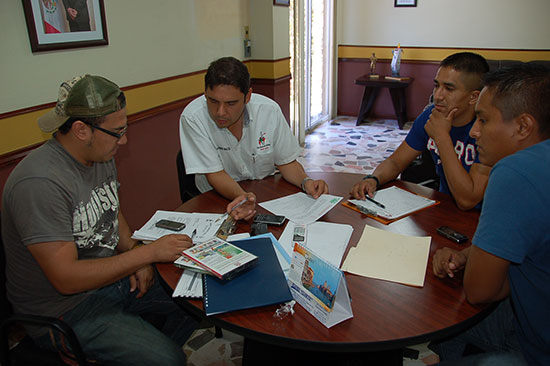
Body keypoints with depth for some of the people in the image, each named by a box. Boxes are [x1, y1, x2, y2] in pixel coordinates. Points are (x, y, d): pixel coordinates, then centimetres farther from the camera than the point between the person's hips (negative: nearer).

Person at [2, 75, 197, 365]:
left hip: (111, 274, 8)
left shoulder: (101, 156, -1)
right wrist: (148, 252, -26)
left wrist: (134, 258, -4)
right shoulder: (39, 183, -29)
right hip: (65, 309, -8)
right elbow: (66, 278, -29)